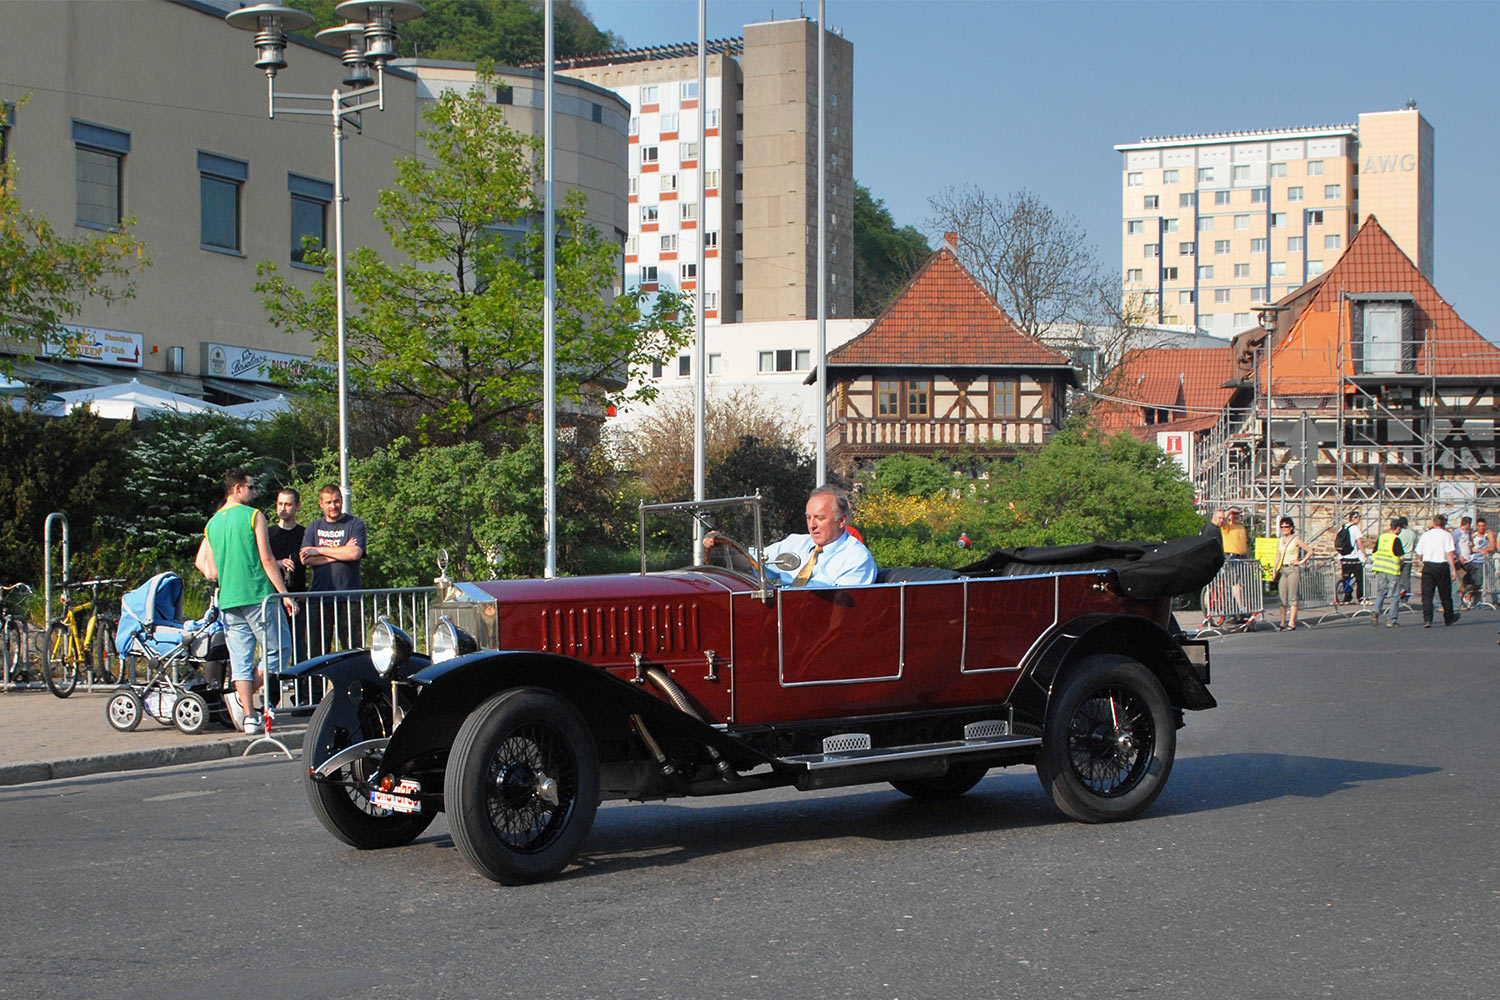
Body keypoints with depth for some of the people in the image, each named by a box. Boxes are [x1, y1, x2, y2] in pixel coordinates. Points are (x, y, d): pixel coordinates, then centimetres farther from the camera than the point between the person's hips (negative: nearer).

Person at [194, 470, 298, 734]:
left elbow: (207, 568, 11)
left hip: (228, 601, 6)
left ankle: (249, 715, 2)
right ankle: (245, 696, -1)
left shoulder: (212, 524, 14)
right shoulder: (253, 516, -3)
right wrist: (284, 594, -5)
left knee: (241, 658, 5)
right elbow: (267, 559, -7)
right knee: (278, 647, 6)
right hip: (258, 595, -6)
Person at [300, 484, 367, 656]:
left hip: (347, 596, -3)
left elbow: (354, 554, -11)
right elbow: (305, 559, 2)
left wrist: (319, 550, -3)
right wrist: (340, 553, -5)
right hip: (319, 596, 3)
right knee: (317, 651, 1)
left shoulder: (355, 524, 6)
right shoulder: (314, 526, 16)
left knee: (354, 649, -6)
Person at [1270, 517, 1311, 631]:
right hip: (1282, 569, 6)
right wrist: (1274, 570, 11)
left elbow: (1310, 551, -4)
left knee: (1292, 597, -8)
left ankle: (1292, 623, -8)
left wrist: (1301, 561, -7)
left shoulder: (1296, 539, -2)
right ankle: (1283, 623, 6)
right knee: (1282, 597, 2)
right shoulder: (1280, 541, 15)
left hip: (1293, 569, -6)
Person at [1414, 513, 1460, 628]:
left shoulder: (1425, 535, 4)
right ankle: (1449, 618, 28)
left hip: (1428, 566, 1)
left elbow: (1419, 554, 7)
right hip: (1442, 566, -1)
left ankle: (1427, 619, -13)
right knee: (1445, 594, 13)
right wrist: (1453, 569, -10)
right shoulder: (1446, 535, -4)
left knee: (1427, 594, 0)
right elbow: (1449, 553, -12)